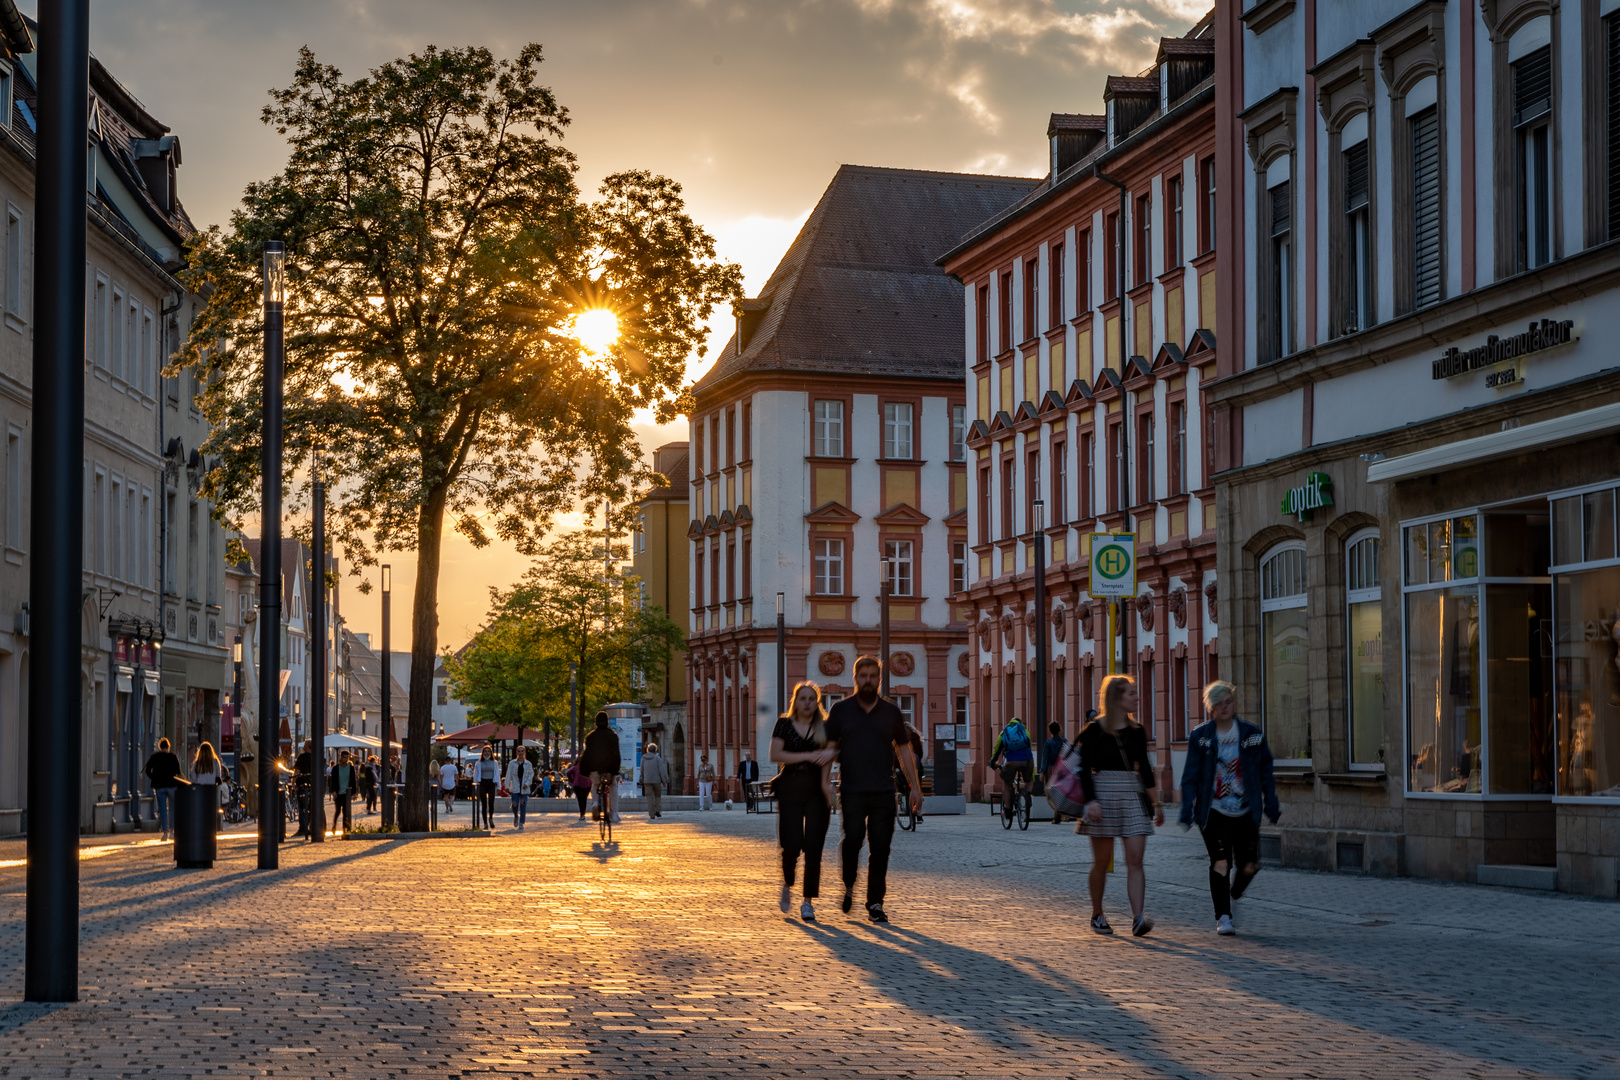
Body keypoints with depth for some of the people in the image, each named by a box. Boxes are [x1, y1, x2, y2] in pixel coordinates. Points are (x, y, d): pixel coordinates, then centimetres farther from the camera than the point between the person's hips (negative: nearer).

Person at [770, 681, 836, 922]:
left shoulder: (825, 727, 10)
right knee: (792, 844, -9)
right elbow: (775, 754, -6)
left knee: (813, 846, -6)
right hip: (790, 789, -1)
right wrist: (808, 756, -14)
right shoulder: (784, 724, 6)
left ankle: (808, 901, 1)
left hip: (817, 791, 1)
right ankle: (787, 885, 22)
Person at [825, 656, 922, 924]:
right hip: (852, 791, -1)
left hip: (883, 791, 1)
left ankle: (875, 904, 5)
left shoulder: (891, 712, 11)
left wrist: (915, 787, 10)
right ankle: (848, 886, 16)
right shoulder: (841, 711, 7)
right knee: (852, 840, -10)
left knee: (880, 847, -1)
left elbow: (904, 751, 15)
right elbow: (830, 749, 6)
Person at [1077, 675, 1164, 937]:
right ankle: (1097, 915, 23)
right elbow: (1085, 769, -6)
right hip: (1103, 796, -3)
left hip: (1133, 797, 3)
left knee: (1135, 860, -9)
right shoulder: (1094, 731, -3)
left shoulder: (1137, 732, 11)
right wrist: (1091, 800, -17)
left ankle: (1138, 918, -16)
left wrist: (1155, 803, 20)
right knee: (1102, 861, 6)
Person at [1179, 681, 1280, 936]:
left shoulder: (1252, 734, 4)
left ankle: (1233, 896, 33)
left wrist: (1271, 805, 6)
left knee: (1249, 866, 2)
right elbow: (1190, 777, 0)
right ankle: (1223, 917, -2)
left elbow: (1265, 772, 9)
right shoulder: (1200, 737, -1)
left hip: (1245, 812, 2)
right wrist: (1187, 809, -7)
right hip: (1214, 812, -2)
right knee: (1220, 861, -11)